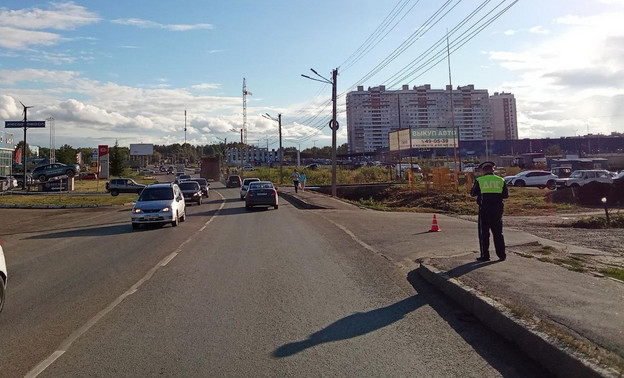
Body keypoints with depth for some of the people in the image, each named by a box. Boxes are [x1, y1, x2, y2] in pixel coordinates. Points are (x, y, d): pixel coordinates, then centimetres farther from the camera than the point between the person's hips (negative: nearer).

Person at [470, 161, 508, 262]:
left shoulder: (479, 181, -6)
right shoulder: (501, 180, 0)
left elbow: (473, 193, 2)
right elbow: (506, 194, 5)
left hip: (484, 210, -2)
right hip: (497, 210, 3)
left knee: (484, 233, 6)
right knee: (498, 233, 12)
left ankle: (485, 255, 7)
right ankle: (501, 255, 15)